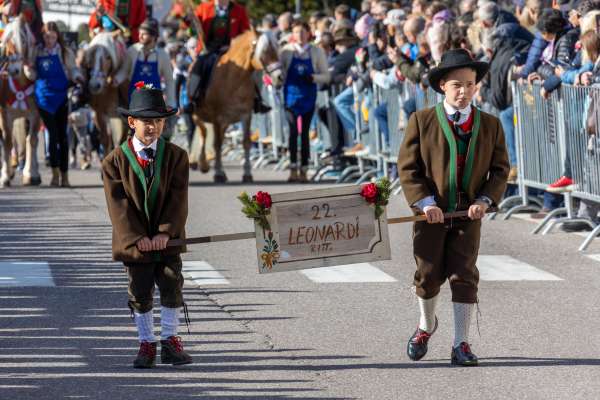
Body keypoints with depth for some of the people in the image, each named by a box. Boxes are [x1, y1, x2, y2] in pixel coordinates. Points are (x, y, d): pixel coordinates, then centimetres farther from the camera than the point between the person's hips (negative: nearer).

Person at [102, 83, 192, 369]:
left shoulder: (176, 156, -2)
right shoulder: (116, 160, -6)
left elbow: (178, 199, -8)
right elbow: (119, 204, -10)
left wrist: (166, 232, -19)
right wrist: (137, 238, -19)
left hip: (167, 239, 1)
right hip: (134, 242, -1)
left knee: (171, 287, 1)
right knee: (140, 294, 5)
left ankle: (170, 341, 12)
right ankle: (146, 343, 16)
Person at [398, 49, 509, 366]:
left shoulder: (490, 125, 4)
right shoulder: (421, 121, -3)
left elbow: (500, 169, 6)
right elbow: (407, 167, -4)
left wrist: (484, 200, -10)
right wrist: (425, 202, -16)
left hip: (468, 213, 1)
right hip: (431, 213, -1)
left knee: (464, 276, -4)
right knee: (428, 275, 5)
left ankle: (461, 345, 2)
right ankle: (426, 325, 33)